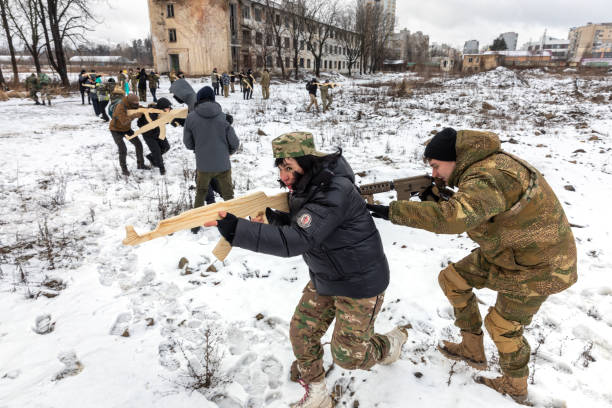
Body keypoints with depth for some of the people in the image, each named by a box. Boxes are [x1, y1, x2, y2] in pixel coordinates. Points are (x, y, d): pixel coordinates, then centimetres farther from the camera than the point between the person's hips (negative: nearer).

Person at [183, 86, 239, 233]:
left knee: (200, 193, 23)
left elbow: (188, 143, 0)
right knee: (228, 194, 17)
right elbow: (234, 143, -6)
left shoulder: (191, 117, -9)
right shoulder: (222, 117, -10)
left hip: (203, 165, 1)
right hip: (223, 164, -1)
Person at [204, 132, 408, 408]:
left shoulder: (335, 192, -32)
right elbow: (297, 227, 9)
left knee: (347, 355, 4)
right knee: (302, 334, 8)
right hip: (324, 278, 8)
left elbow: (297, 240, -40)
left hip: (359, 281, -8)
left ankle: (391, 343, 37)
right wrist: (271, 216, -12)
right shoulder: (305, 187, -2)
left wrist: (235, 230, -46)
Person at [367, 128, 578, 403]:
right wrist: (435, 198, -14)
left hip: (538, 264, -9)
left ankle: (515, 387, 37)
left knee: (503, 326, 7)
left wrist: (391, 211, -45)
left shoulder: (487, 179, -33)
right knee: (452, 279, 9)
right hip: (505, 251, 9)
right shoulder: (482, 166, -1)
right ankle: (472, 350, 27)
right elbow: (461, 215, 5)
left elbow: (451, 219, -50)